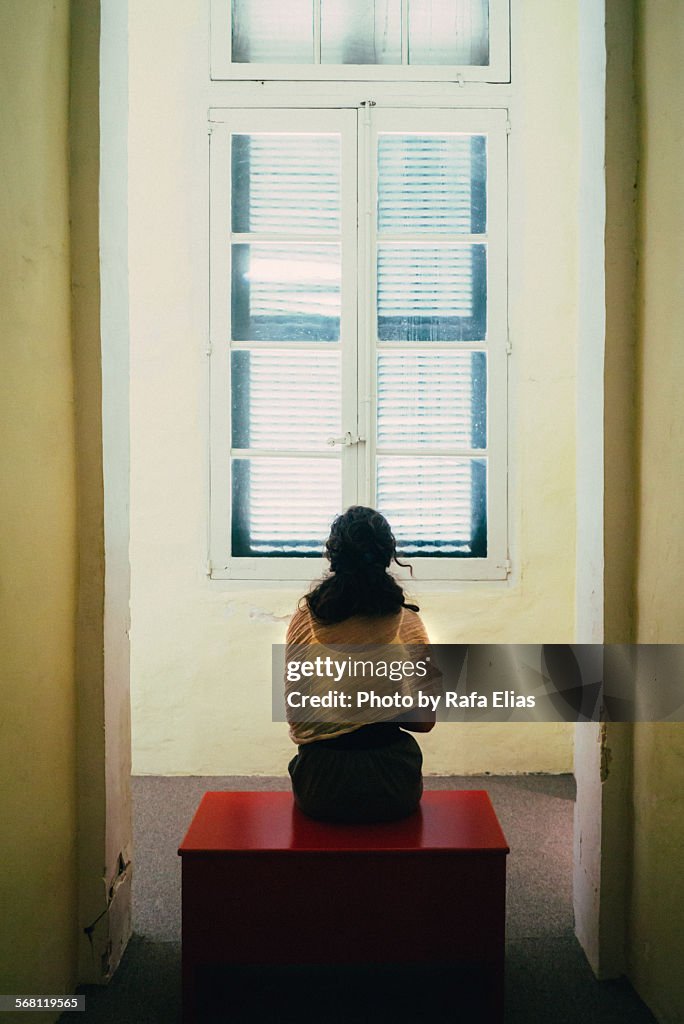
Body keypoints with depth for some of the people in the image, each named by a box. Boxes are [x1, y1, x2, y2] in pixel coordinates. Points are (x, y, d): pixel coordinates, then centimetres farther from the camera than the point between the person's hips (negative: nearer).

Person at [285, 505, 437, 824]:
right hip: (390, 792, -1)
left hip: (319, 791, 1)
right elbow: (425, 720, -3)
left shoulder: (303, 619, -6)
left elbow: (294, 714, 1)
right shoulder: (408, 624, -9)